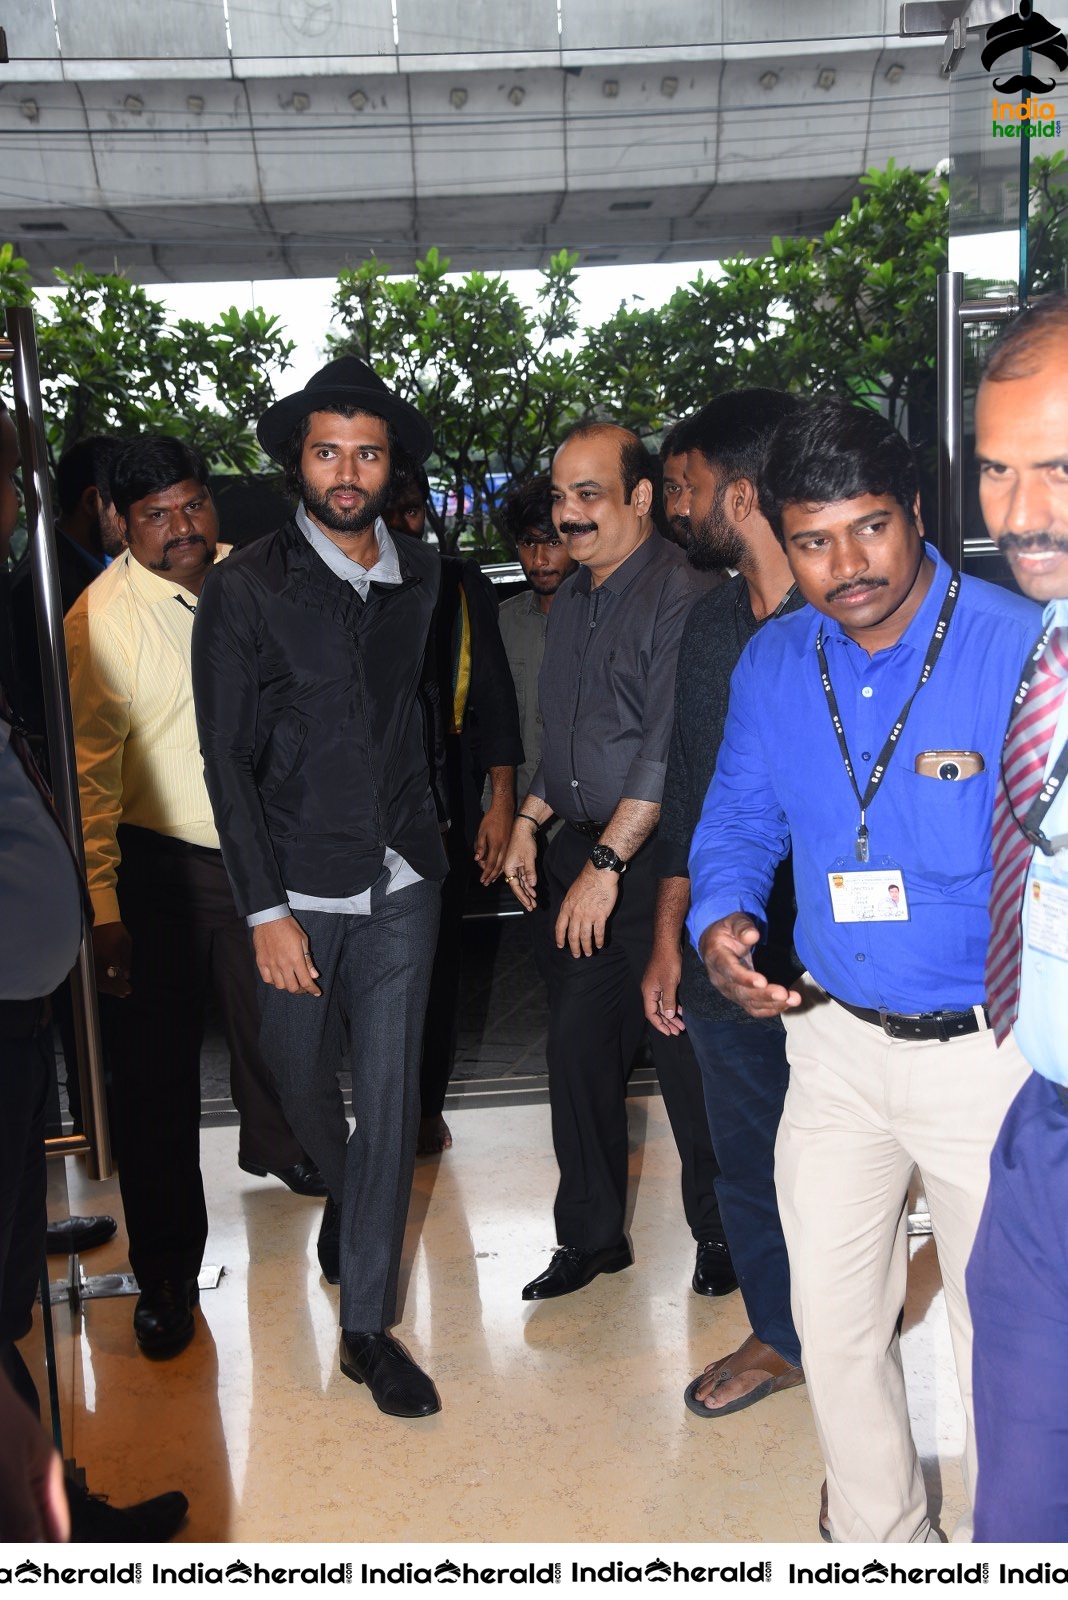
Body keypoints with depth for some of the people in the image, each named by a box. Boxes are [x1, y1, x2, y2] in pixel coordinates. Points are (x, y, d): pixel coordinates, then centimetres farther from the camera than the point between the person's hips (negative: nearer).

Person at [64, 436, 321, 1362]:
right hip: (160, 865, -4)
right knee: (157, 1069, 0)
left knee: (270, 1016, 23)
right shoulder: (100, 620, -14)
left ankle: (274, 1143, 53)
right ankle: (166, 1271, 16)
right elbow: (91, 774, -13)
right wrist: (103, 912, -16)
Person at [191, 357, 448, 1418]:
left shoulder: (420, 575, 5)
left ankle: (365, 1323, 18)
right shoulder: (245, 589, -8)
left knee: (390, 1099, 4)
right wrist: (265, 910, -12)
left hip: (402, 882, 3)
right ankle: (345, 1195, 48)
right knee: (300, 1081, 13)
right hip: (298, 887, -2)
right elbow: (228, 760, -9)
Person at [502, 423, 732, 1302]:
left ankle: (721, 1235, 25)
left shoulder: (678, 593, -13)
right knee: (577, 1048, 11)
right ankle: (592, 1235, 27)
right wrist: (528, 820, 13)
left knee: (686, 1056, 3)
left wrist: (607, 862, -20)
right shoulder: (573, 597, 14)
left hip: (657, 862, -7)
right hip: (584, 851, 8)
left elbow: (671, 750, -20)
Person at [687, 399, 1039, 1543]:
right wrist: (719, 920, -11)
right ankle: (879, 1543, 43)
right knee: (834, 1319, 17)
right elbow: (739, 819, 8)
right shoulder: (772, 664, 0)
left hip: (992, 1051, -4)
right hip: (834, 1038, 5)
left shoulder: (1021, 648, -16)